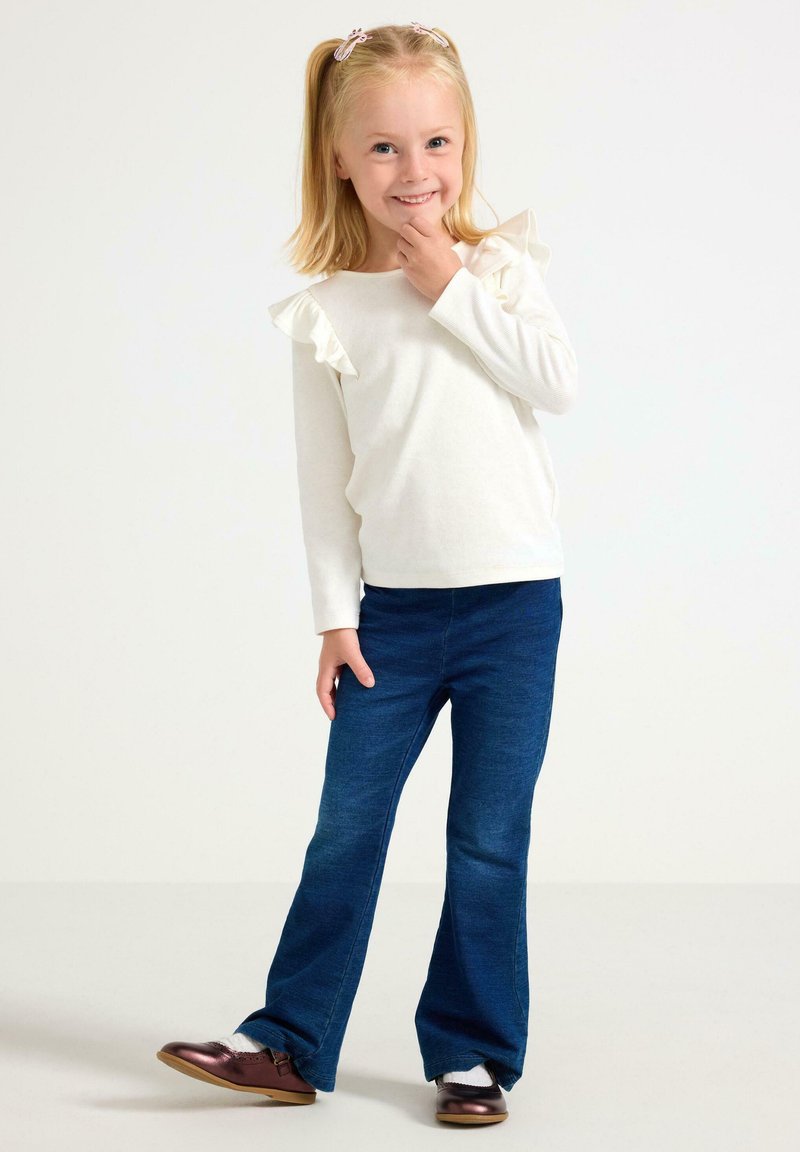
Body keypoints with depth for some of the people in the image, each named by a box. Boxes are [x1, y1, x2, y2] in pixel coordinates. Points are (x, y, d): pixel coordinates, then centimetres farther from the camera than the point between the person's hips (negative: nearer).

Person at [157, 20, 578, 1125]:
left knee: (489, 841, 5)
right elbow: (325, 481, 2)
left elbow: (558, 382, -13)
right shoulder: (325, 314, -1)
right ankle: (290, 1044, 18)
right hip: (392, 608, 1)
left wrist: (451, 287, -12)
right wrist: (335, 618, 0)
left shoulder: (498, 264, 2)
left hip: (513, 600, 0)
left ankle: (474, 1052, 18)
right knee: (346, 832, 7)